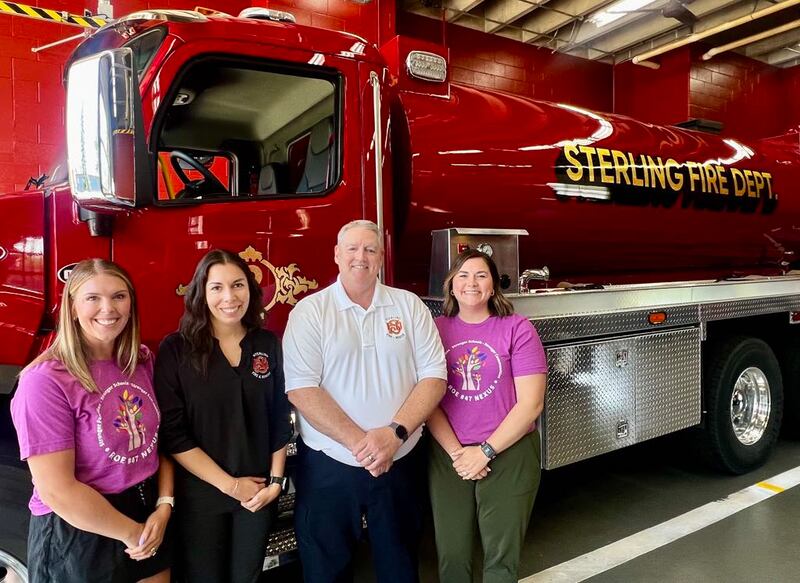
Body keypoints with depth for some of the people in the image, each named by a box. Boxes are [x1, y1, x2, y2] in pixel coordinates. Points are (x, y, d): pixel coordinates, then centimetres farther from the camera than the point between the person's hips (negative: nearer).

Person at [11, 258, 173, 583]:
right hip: (77, 538, -6)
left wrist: (164, 506, -7)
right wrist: (130, 533, -13)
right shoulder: (46, 381, -20)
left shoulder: (142, 362, 0)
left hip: (150, 518, 6)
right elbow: (57, 490, -22)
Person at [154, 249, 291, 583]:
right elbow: (172, 433, -13)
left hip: (259, 492, 3)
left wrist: (276, 480, -3)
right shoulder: (176, 349, -11)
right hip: (199, 495, -3)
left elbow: (280, 419, 5)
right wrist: (229, 484, -14)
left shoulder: (268, 344, 0)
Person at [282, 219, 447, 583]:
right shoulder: (309, 312, -5)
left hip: (400, 464, 2)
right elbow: (301, 389, -14)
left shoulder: (409, 306, 2)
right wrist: (358, 441, -19)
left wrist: (395, 432, -16)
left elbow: (434, 376, -2)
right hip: (327, 468, -2)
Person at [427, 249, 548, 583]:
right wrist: (456, 452, -11)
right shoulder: (436, 329, 1)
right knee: (452, 555, 9)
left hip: (508, 455, -1)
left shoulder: (517, 328, -5)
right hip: (447, 455, 2)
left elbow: (530, 404, -9)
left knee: (501, 555, 8)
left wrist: (485, 451, -12)